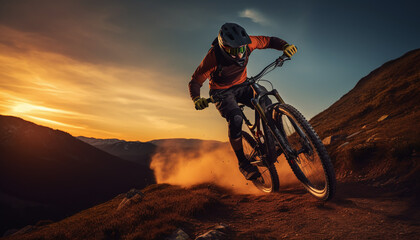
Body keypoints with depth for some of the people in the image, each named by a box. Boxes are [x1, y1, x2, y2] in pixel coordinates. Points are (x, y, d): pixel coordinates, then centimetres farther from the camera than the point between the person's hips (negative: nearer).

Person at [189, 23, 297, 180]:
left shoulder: (246, 43, -20)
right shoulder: (214, 56, -30)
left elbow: (269, 41, -5)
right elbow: (195, 81, -23)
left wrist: (285, 46, -25)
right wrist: (197, 99, -43)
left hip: (241, 86, 4)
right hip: (221, 92, -4)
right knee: (235, 119, -32)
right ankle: (242, 161, -15)